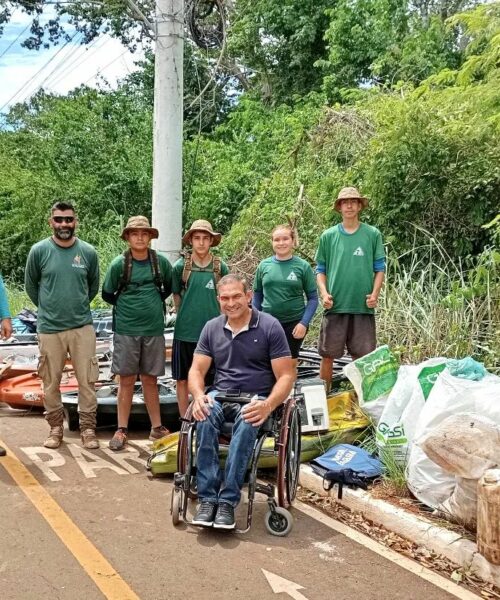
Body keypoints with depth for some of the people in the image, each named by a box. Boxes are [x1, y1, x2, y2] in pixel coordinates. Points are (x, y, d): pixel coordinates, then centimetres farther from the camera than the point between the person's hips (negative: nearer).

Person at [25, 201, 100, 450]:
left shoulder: (88, 252, -1)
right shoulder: (39, 251, -3)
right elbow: (31, 286, 10)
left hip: (82, 326, 0)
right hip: (49, 328, 0)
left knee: (87, 380, 2)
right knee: (51, 382, 9)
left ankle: (88, 428, 14)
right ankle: (56, 427, 24)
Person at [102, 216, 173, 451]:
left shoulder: (161, 262, 0)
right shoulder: (119, 264, -5)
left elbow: (169, 287, 16)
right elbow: (107, 294, 5)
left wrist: (155, 303, 6)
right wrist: (128, 306, 4)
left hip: (154, 329, 2)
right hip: (126, 330, -1)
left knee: (150, 380, 9)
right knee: (127, 380, 4)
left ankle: (156, 428, 18)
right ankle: (122, 430, 12)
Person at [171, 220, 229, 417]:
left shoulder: (220, 267, 1)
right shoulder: (180, 266, -1)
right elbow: (176, 295, 9)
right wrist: (185, 317, 7)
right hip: (185, 332, 0)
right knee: (182, 379, 7)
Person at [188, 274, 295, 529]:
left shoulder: (269, 326, -5)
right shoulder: (212, 328, 7)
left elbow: (286, 376, -7)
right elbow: (197, 369, 7)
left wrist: (267, 405, -25)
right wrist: (199, 395, -17)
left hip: (256, 398, -3)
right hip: (220, 395, 3)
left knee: (247, 422, -37)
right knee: (205, 417, -32)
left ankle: (228, 500, -31)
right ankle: (207, 498, -28)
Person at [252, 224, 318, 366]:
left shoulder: (303, 266, -3)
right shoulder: (264, 265, 2)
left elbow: (313, 298, -1)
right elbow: (257, 296, 10)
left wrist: (304, 323, -11)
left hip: (294, 323, -1)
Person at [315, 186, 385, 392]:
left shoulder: (373, 234, 5)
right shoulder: (328, 236, 7)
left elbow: (379, 268, 7)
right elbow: (320, 269, 10)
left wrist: (375, 294, -7)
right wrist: (324, 293, -5)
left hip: (363, 306, 0)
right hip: (335, 305, 0)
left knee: (362, 356, 5)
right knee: (327, 355, 5)